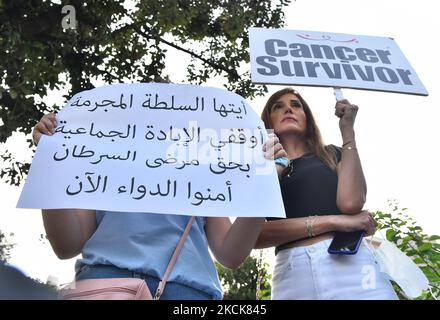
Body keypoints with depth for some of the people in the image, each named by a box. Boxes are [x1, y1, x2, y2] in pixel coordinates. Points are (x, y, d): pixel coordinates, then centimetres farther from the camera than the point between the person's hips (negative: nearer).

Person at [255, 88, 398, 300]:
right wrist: (331, 221, -10)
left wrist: (347, 130, 1)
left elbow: (351, 203, -7)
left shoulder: (331, 155, 14)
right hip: (292, 273, 0)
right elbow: (255, 234, -3)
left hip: (348, 261, 1)